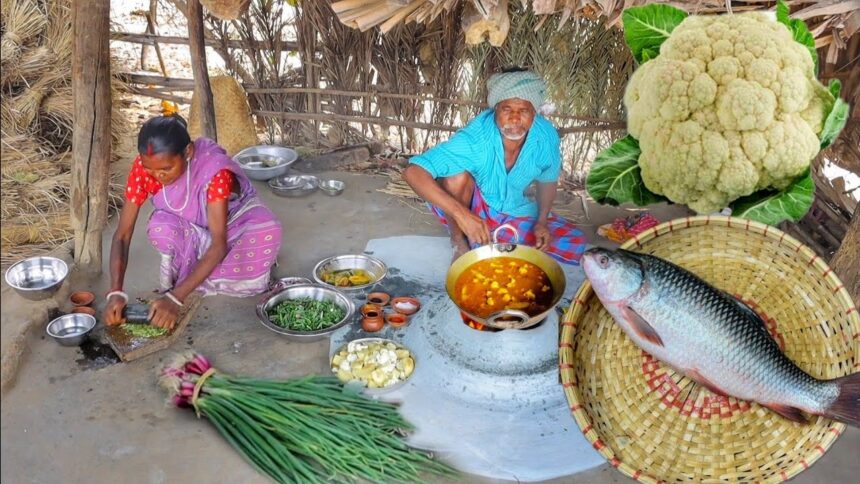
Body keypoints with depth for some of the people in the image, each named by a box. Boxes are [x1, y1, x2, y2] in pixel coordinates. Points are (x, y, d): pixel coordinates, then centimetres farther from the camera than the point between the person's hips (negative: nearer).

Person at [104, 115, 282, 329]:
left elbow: (219, 244, -38)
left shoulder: (215, 169, -36)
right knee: (160, 227, -33)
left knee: (267, 232, -37)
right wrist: (116, 292, -37)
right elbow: (122, 234, -21)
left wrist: (174, 298, -46)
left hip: (233, 224, -2)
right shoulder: (143, 167, -25)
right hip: (193, 232, 3)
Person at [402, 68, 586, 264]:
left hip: (515, 213, 4)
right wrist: (461, 214, -49)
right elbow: (413, 172, -42)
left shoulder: (546, 136, -20)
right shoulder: (474, 138, -34)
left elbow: (548, 180, 2)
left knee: (576, 245, -12)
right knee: (457, 176, -36)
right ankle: (459, 242, -10)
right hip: (472, 210, -3)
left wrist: (541, 222, -14)